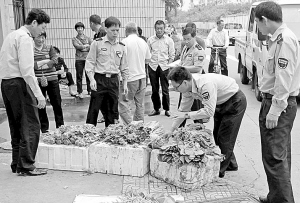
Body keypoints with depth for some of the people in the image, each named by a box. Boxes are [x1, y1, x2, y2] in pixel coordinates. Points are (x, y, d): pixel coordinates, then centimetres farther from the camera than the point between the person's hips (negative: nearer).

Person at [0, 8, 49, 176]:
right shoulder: (25, 38, -10)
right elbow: (26, 70, -19)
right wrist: (39, 94, -19)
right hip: (19, 83, -10)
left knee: (17, 127, 15)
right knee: (31, 126, -5)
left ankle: (17, 164, 22)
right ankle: (26, 166, -2)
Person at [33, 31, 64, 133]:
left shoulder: (49, 48, 7)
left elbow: (55, 60, -6)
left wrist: (38, 64, -15)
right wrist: (46, 61, -14)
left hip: (52, 79, 1)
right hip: (37, 81, -1)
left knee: (57, 103, 5)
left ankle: (60, 126, 17)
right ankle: (44, 128, 16)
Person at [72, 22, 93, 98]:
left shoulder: (87, 38, 13)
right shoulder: (74, 39, 9)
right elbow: (77, 46, -8)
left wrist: (83, 48, -6)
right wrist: (86, 45, -1)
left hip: (88, 58, 1)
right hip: (79, 59, -1)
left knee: (89, 75, 2)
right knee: (79, 76, 1)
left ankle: (89, 90, 13)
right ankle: (80, 92, 7)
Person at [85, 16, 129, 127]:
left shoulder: (121, 46, 9)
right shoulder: (97, 43, -2)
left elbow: (124, 67, 15)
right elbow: (90, 62, -3)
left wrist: (125, 83, 11)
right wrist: (92, 79, -13)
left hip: (114, 80, 3)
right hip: (99, 79, -3)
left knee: (112, 110, 8)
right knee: (94, 109, -3)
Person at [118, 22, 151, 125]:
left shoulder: (124, 42, -10)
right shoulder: (143, 42, 7)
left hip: (129, 78, -6)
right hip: (142, 77, 6)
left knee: (123, 105, -1)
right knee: (140, 105, 13)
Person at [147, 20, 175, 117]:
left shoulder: (169, 40, 3)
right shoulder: (150, 40, 6)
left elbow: (172, 55, 5)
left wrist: (168, 66, -4)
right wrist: (148, 64, 0)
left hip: (164, 67, -2)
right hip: (153, 66, 2)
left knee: (165, 90, 0)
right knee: (154, 90, 8)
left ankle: (167, 109, 12)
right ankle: (156, 109, 18)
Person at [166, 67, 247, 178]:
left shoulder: (206, 85, -39)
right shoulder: (188, 87, -12)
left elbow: (209, 111, -39)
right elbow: (183, 109, -1)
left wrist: (187, 115, -32)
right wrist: (172, 130, -1)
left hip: (235, 101, -9)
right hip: (220, 103, 9)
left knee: (225, 138, -5)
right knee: (217, 136, 15)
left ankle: (220, 171, 8)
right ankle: (231, 164, 32)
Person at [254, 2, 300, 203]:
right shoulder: (280, 38, 14)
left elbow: (284, 79, -22)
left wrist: (274, 111, -20)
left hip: (278, 105, -10)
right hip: (277, 102, 10)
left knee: (274, 157, -5)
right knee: (280, 156, 17)